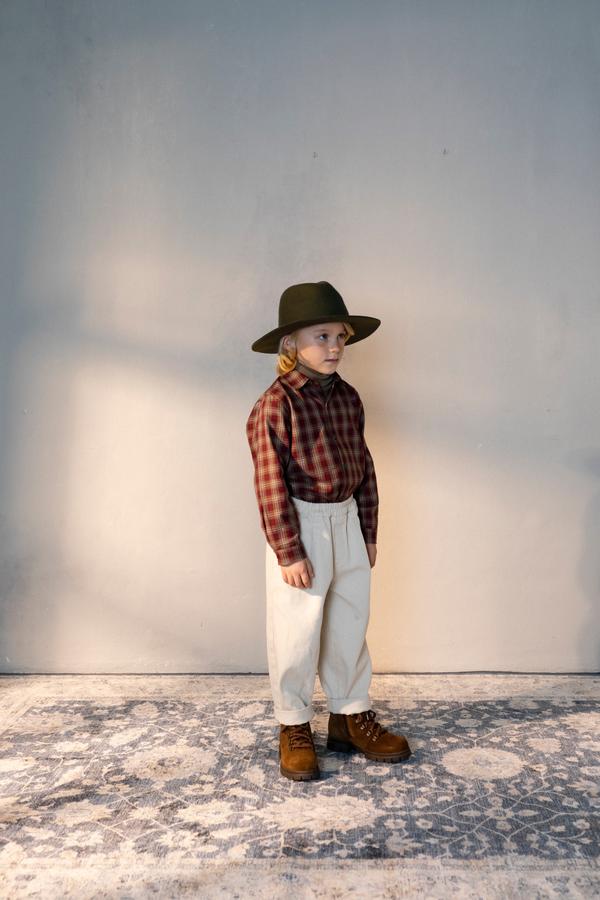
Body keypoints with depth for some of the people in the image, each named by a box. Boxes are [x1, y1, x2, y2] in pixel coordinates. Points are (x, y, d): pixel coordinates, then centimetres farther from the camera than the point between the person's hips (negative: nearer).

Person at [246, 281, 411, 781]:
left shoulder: (349, 398, 5)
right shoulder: (275, 405, -14)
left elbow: (364, 467, 10)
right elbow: (271, 484, -15)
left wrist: (368, 532, 11)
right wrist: (289, 552, -15)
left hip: (347, 523, 6)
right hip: (301, 528, -6)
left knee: (351, 627, 16)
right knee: (297, 635, 7)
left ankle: (351, 716, 34)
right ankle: (294, 727, 26)